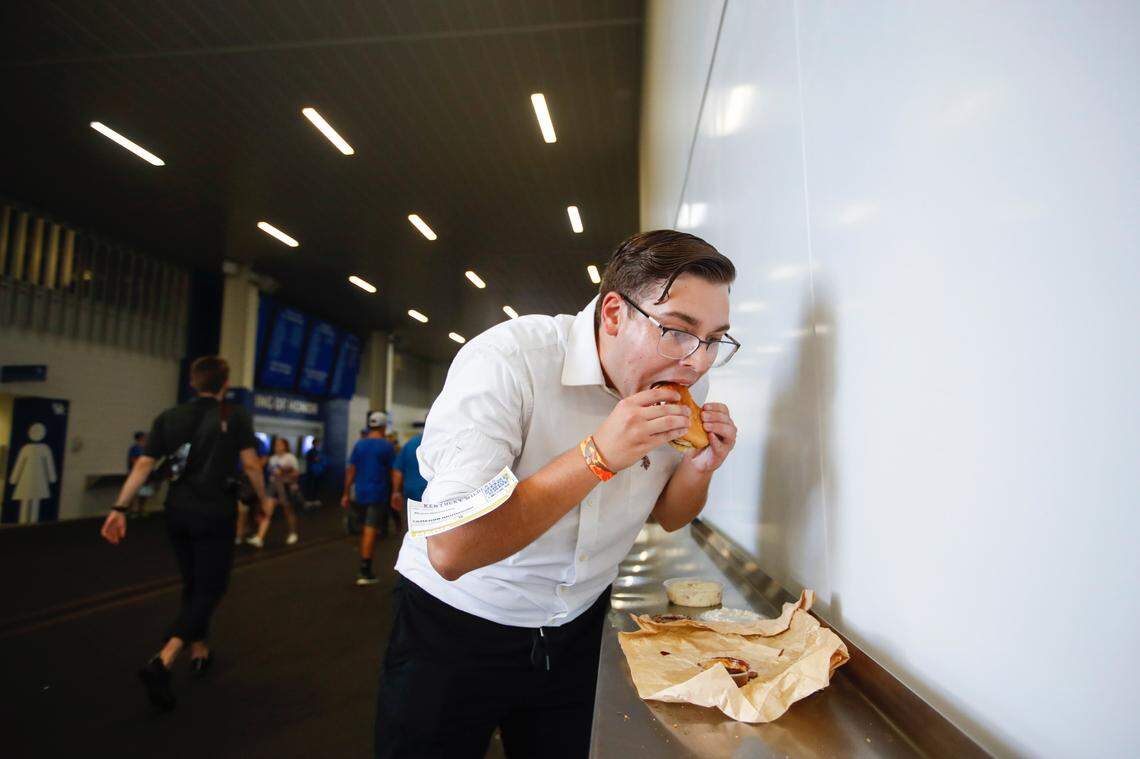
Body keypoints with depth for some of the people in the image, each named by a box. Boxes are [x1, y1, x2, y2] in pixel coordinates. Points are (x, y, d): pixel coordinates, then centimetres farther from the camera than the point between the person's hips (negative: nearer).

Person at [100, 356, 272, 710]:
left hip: (177, 512, 5)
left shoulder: (169, 417, 6)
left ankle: (199, 652, 34)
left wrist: (119, 508, -1)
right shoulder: (235, 416, -6)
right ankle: (162, 662, -15)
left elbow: (143, 465, -1)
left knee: (193, 585, 20)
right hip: (214, 514, -5)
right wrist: (264, 499, 5)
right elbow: (251, 464, -9)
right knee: (209, 589, 2)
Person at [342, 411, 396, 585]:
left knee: (365, 530, 18)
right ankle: (365, 572, -7)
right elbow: (393, 472, -6)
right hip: (378, 493, -5)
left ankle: (364, 567, 24)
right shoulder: (386, 445, -6)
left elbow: (350, 470, 6)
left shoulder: (359, 444, 7)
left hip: (361, 493, 5)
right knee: (371, 530, -6)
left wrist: (346, 494, 9)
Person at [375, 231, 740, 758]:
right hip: (456, 622, -4)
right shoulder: (507, 360, -29)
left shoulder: (686, 387, -10)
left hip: (575, 626, 5)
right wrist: (599, 455, -38)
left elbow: (668, 516, 4)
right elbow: (450, 551, -34)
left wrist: (699, 467, -18)